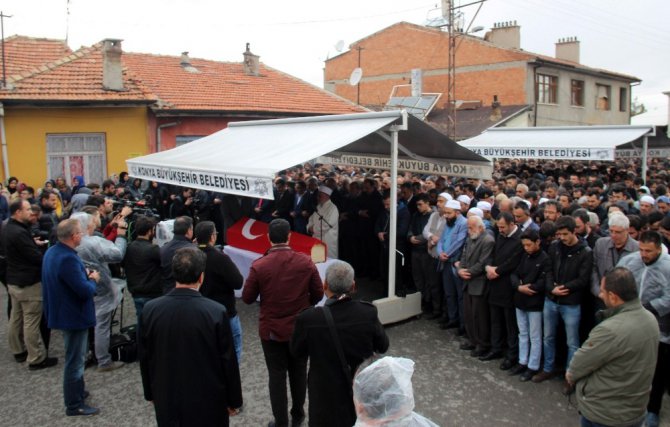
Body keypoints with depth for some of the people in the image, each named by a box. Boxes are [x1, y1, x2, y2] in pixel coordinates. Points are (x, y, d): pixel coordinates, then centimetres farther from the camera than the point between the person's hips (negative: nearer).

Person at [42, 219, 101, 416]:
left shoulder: (52, 252, 3)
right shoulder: (68, 259, -30)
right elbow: (85, 291, -29)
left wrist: (84, 275, 3)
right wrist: (93, 279, -10)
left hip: (64, 312, 10)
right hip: (74, 315, -10)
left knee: (75, 357, 25)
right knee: (75, 360, 3)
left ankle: (76, 391, 41)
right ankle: (74, 405, 16)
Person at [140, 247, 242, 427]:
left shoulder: (150, 309, -12)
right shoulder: (216, 312, -21)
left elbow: (144, 358, 0)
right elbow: (228, 361, -13)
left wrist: (150, 393, 15)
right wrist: (233, 399, 2)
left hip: (166, 400, 3)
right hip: (208, 402, -2)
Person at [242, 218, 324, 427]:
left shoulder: (259, 266, -17)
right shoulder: (305, 262, -12)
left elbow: (247, 298, -7)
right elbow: (318, 294, -3)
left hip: (271, 330, -2)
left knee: (277, 376, 10)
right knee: (299, 372, 19)